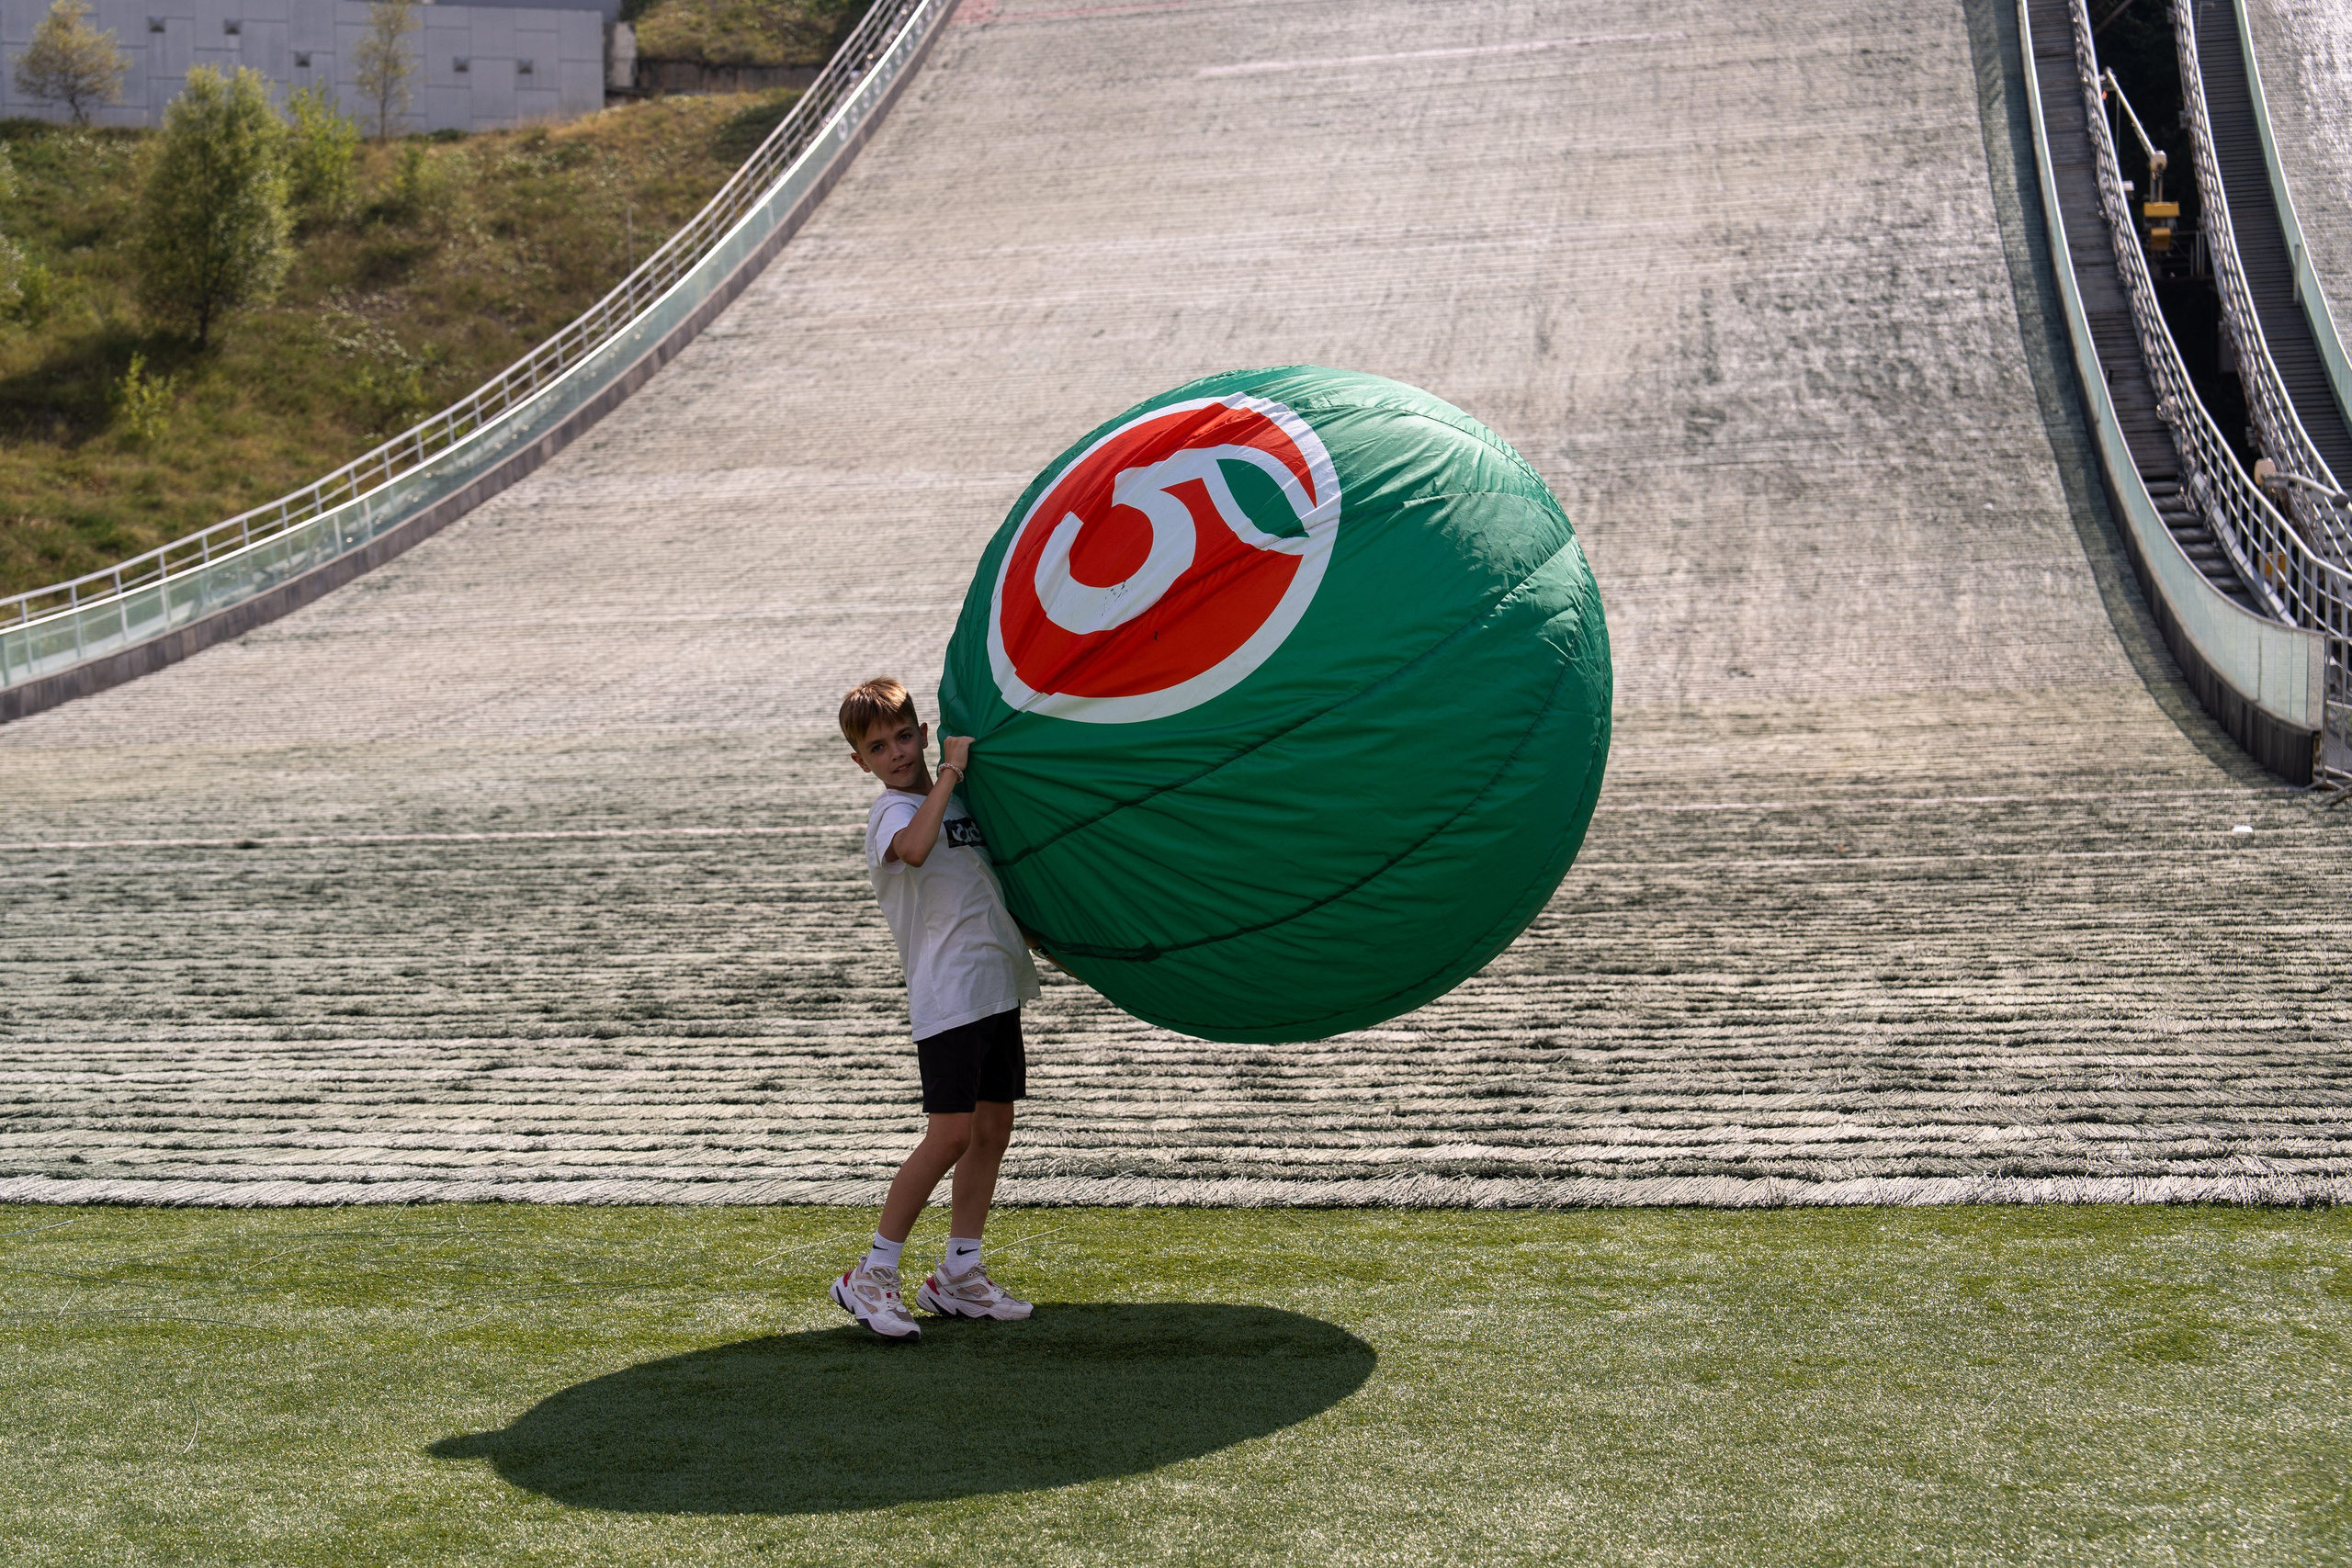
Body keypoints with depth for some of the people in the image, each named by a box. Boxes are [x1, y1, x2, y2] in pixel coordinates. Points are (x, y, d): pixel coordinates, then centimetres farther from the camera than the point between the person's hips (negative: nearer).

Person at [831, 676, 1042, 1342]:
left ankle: (959, 1276, 16)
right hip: (946, 990, -8)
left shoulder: (955, 798, 18)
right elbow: (914, 848, -33)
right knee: (952, 1133, -13)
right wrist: (952, 768, -24)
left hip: (996, 981, 8)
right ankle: (872, 1276, -6)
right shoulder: (893, 811, -8)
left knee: (994, 1126, 9)